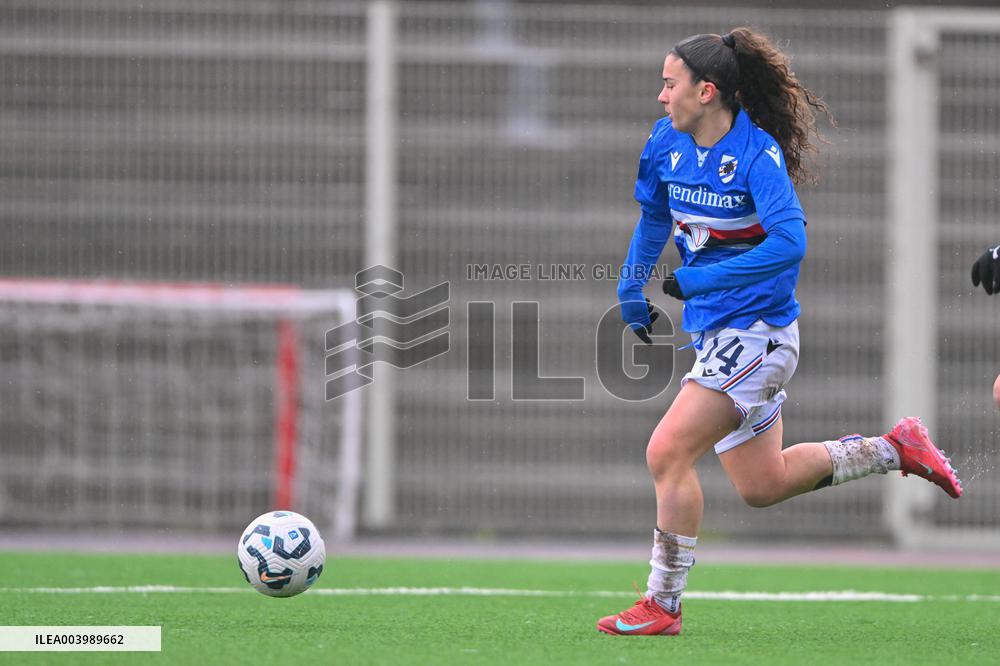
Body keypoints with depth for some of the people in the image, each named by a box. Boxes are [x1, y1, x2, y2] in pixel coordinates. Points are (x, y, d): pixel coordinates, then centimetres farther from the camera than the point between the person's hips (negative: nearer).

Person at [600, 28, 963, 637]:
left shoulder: (757, 154, -20)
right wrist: (631, 287, 21)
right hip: (716, 333, 9)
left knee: (667, 453, -17)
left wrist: (698, 280, -30)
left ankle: (662, 605, -7)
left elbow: (790, 244, -30)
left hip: (758, 331, -9)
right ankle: (896, 449, 29)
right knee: (762, 485, 16)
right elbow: (654, 215, 22)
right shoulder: (667, 142, 2)